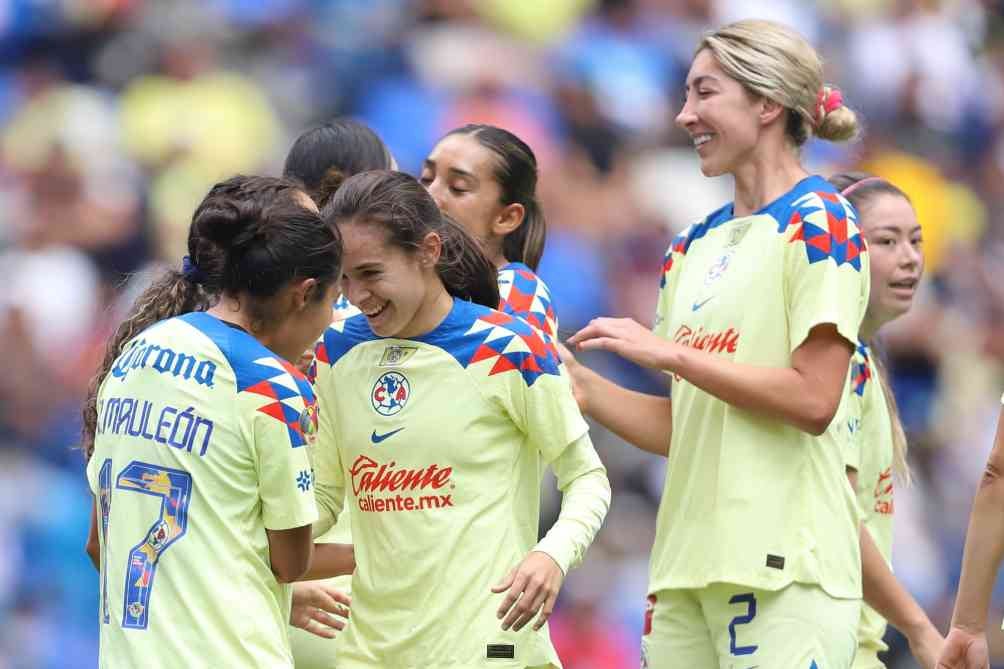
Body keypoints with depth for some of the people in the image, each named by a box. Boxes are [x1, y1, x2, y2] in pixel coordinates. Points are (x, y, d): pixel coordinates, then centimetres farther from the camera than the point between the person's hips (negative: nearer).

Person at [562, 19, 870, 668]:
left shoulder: (817, 221, -5)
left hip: (783, 565, -7)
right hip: (689, 562, 8)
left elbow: (813, 400, -14)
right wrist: (583, 385, 5)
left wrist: (668, 352, -11)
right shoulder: (694, 245, 18)